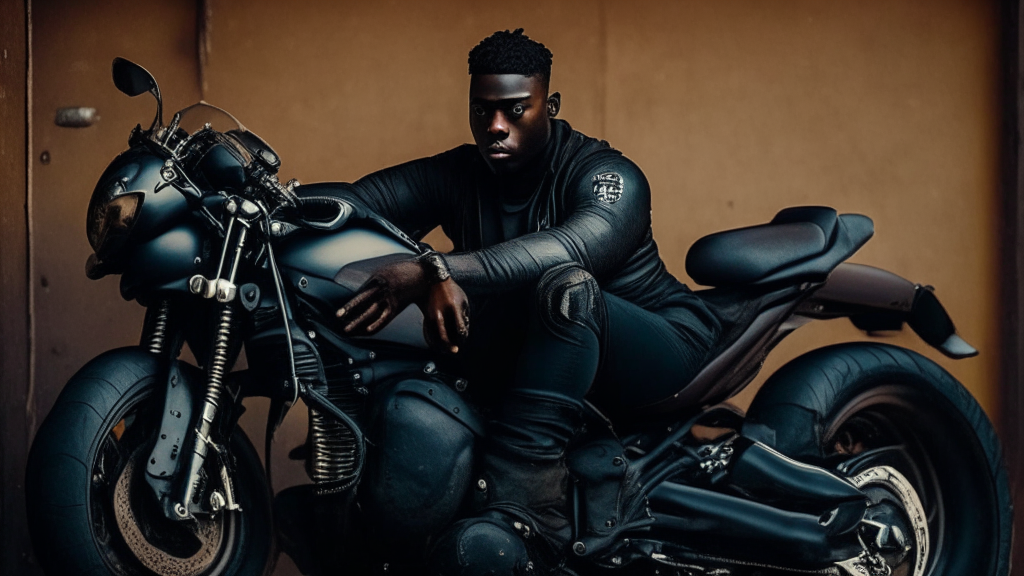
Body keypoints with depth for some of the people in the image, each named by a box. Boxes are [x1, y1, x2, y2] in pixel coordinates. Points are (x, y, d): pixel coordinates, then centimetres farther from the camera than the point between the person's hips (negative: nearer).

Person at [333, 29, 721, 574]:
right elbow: (347, 205, -16)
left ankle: (521, 504, -43)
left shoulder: (608, 175, -15)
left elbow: (580, 244, -38)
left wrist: (435, 268, -49)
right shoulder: (456, 175, 0)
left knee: (565, 284, -35)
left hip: (656, 355, -5)